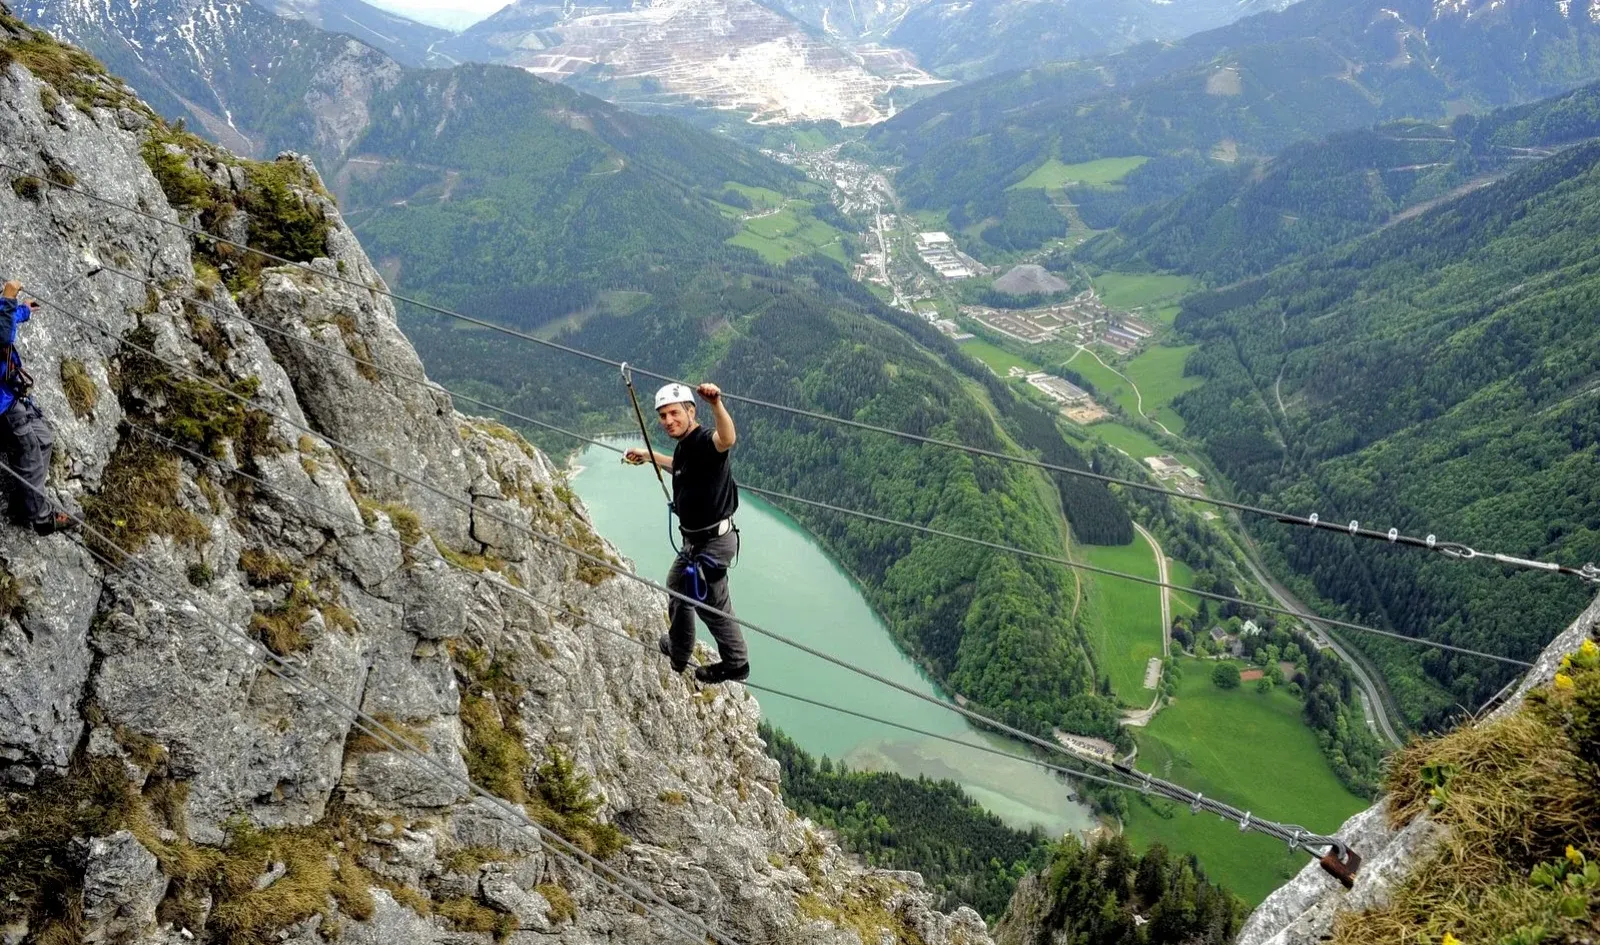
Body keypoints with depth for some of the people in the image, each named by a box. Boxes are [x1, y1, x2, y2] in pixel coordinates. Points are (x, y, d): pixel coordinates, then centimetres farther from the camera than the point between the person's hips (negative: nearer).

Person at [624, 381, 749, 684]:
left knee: (712, 605, 7)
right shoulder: (685, 444, 4)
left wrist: (716, 404, -71)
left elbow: (727, 439, -53)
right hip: (695, 539, 11)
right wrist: (650, 456, 40)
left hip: (711, 543, -11)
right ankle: (677, 650, 51)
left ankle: (736, 664, 30)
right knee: (677, 587, 29)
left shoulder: (704, 441, -27)